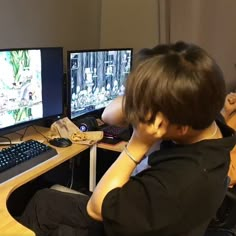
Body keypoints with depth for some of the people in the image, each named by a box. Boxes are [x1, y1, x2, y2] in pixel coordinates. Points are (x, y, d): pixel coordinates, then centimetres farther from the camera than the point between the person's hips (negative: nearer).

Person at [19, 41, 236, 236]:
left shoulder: (180, 181, -41)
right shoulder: (202, 121, -17)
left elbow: (97, 206, -27)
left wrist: (137, 145, -35)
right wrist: (140, 93, -23)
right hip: (129, 213, 7)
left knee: (42, 206, 10)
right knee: (44, 199, 16)